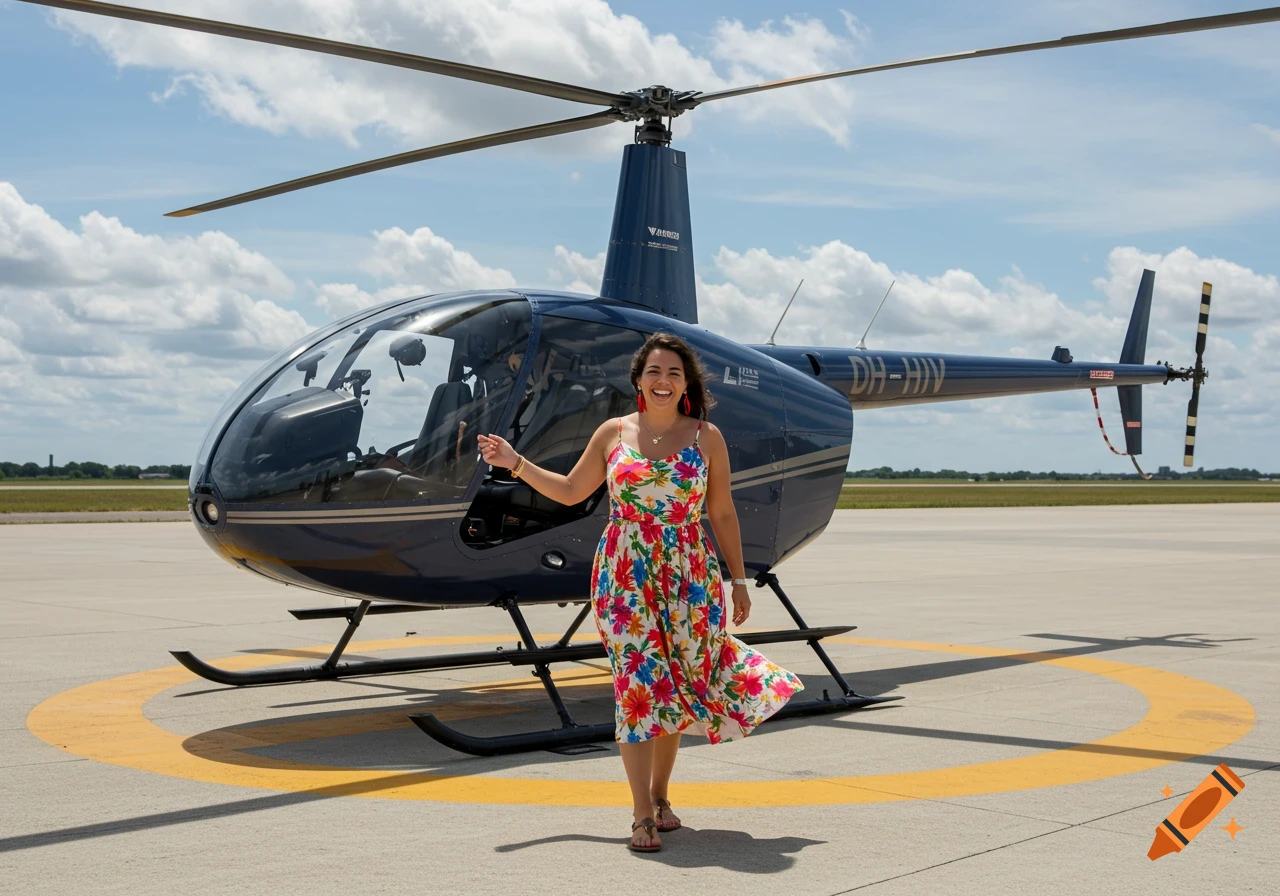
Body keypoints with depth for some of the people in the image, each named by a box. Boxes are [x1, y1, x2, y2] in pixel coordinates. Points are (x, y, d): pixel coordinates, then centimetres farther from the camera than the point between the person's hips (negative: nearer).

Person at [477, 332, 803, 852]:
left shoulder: (706, 438, 3)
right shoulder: (613, 433, 5)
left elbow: (722, 514, 8)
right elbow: (570, 491, 15)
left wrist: (739, 579, 8)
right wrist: (515, 463, 10)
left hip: (688, 576, 1)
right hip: (624, 575, 0)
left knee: (674, 686, 6)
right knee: (637, 683, -7)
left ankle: (660, 795, 24)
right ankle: (641, 814, -6)